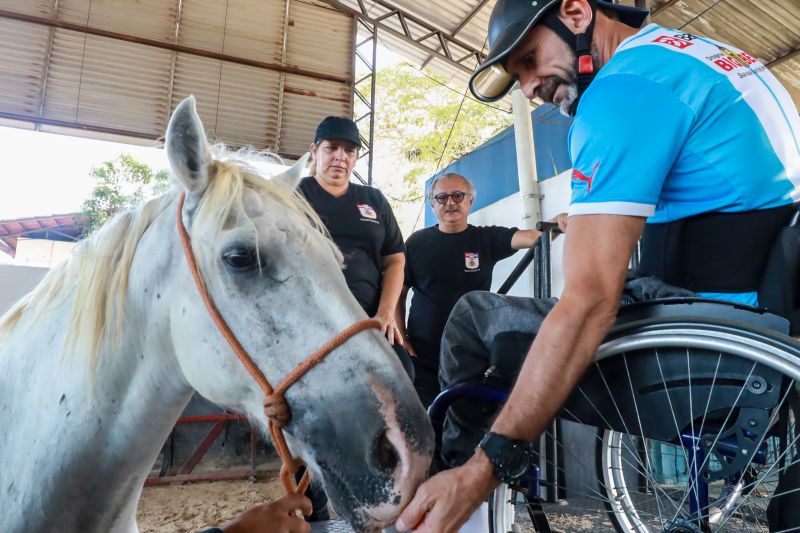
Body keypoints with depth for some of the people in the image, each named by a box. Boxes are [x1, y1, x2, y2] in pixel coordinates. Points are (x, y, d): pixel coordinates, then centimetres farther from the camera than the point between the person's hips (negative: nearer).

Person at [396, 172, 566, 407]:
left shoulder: (487, 238, 3)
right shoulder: (417, 242, 4)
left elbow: (531, 236, -13)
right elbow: (398, 292, 6)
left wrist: (558, 223, -34)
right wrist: (402, 338, -3)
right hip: (422, 357, 0)